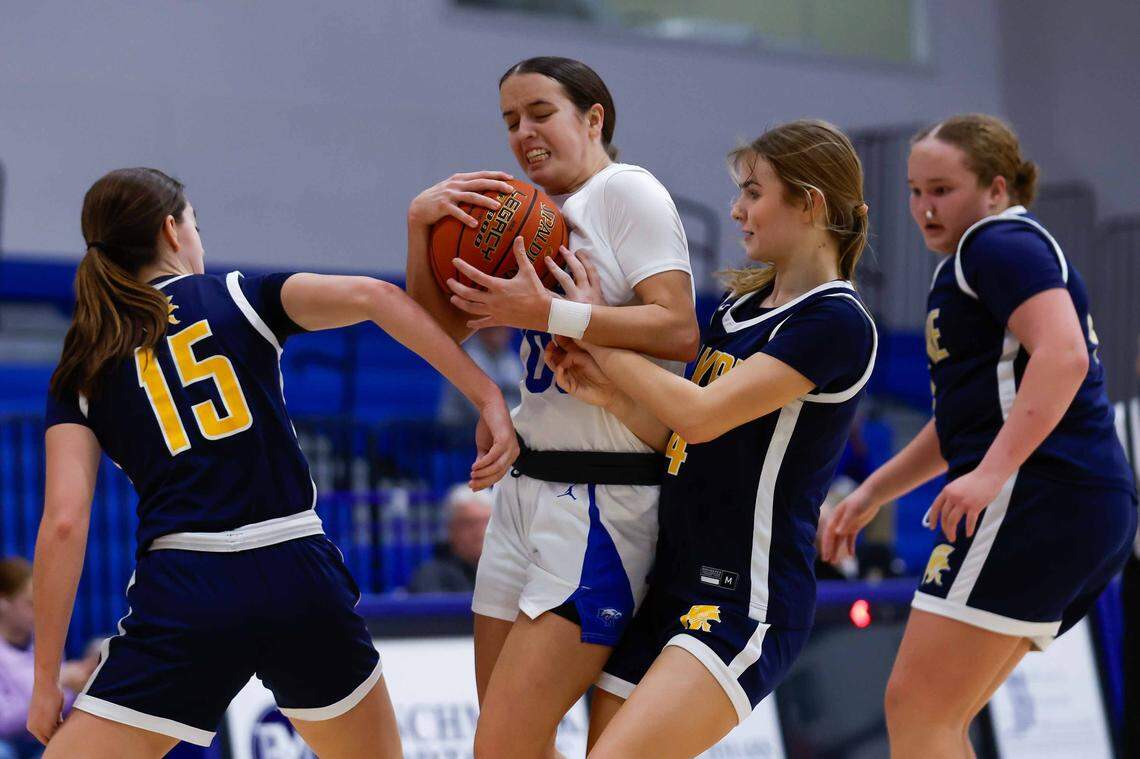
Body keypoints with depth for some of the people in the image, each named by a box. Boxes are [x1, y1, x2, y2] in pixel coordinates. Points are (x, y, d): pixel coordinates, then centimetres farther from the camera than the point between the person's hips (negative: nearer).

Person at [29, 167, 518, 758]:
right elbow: (372, 296, -6)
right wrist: (487, 397, -6)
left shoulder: (82, 372, 10)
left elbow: (64, 522, 0)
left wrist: (46, 682, 3)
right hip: (300, 579, 1)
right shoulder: (241, 296, 10)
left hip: (180, 596, -1)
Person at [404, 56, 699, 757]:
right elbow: (443, 328, 13)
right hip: (529, 490, 8)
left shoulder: (626, 191, -6)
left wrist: (548, 313, -25)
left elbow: (679, 332, -17)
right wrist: (422, 223, -2)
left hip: (606, 500, -8)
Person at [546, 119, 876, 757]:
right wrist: (609, 393, -6)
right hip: (673, 585, 9)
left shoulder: (838, 323, -11)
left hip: (749, 602, -9)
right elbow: (680, 439, 14)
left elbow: (701, 416, -18)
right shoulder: (743, 305, 17)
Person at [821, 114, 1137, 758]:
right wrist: (873, 493, 33)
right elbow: (966, 418, 37)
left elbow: (1063, 355, -21)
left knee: (915, 706, -13)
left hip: (1038, 491, -11)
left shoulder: (999, 241, -4)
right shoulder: (971, 270, 28)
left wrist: (992, 472, -28)